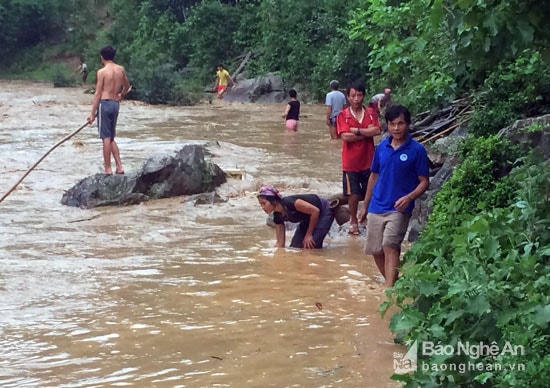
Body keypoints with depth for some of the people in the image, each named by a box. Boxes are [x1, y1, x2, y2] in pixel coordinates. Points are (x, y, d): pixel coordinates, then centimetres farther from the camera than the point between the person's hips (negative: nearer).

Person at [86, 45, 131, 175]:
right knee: (111, 138, 15)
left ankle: (108, 169, -1)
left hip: (105, 103, -6)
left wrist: (92, 113, -8)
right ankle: (119, 167, 9)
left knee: (106, 138, -3)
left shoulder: (102, 71, -9)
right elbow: (127, 86, 25)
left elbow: (98, 93, -10)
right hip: (116, 104, 6)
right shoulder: (121, 69, 8)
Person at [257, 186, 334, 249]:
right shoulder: (277, 216, -10)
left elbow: (315, 211, -27)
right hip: (308, 218, 8)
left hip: (323, 211, -8)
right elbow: (280, 243, -4)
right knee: (294, 247, -1)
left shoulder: (289, 203, -34)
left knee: (310, 246, -18)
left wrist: (308, 234, -21)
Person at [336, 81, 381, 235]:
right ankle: (353, 221, 19)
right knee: (354, 193, 4)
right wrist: (367, 132, -13)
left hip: (368, 160, 2)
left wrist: (357, 130, -16)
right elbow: (345, 136, -18)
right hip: (351, 162, -2)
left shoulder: (370, 113, 3)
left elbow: (377, 130, -12)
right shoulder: (343, 115, -6)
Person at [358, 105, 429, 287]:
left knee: (390, 246, -21)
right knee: (376, 251, 8)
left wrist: (409, 197, -23)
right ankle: (391, 283, 28)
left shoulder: (417, 150, -7)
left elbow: (424, 181, -4)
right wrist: (365, 205, 17)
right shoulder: (382, 147, 6)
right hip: (376, 207, 5)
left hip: (399, 209, -5)